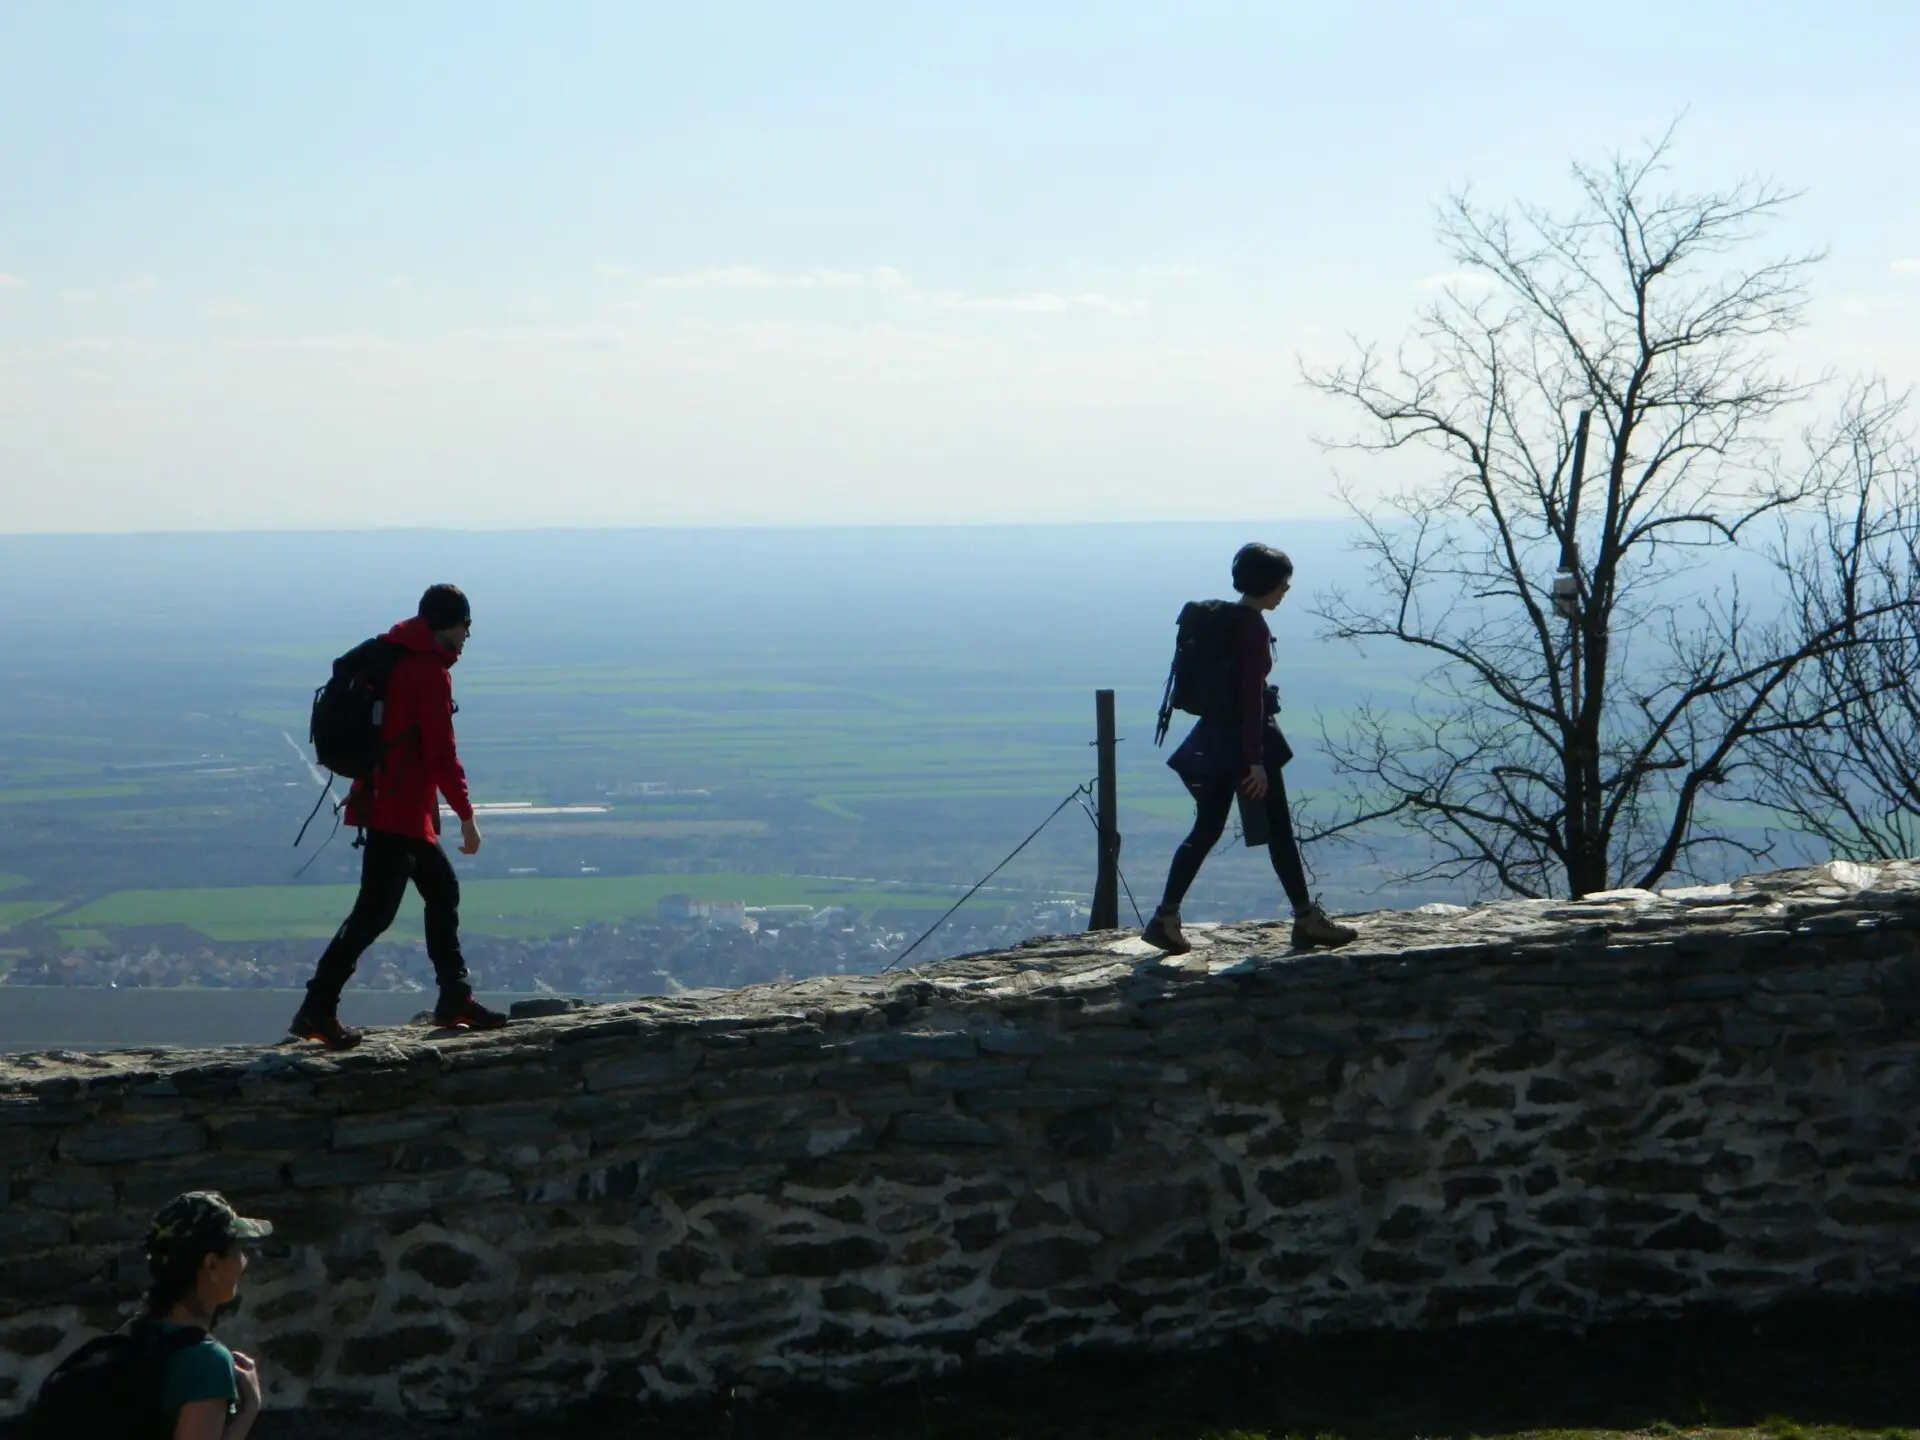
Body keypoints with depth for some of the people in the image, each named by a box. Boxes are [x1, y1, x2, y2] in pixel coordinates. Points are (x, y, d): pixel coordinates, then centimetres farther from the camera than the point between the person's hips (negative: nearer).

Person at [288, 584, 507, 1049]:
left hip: (380, 799, 10)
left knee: (443, 889, 19)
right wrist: (466, 815, -13)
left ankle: (454, 999, 25)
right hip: (399, 812, -10)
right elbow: (441, 752, -18)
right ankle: (317, 1010, -11)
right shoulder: (430, 672, -15)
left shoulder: (395, 659, 14)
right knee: (375, 911, -9)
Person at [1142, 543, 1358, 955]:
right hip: (1244, 739, -9)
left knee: (1206, 830, 9)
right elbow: (1251, 696, -20)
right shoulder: (1254, 627, -16)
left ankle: (1166, 917, 5)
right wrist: (1256, 760, -21)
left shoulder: (1227, 619, 12)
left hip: (1217, 740, 9)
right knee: (1279, 831, 1)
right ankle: (1307, 919, 8)